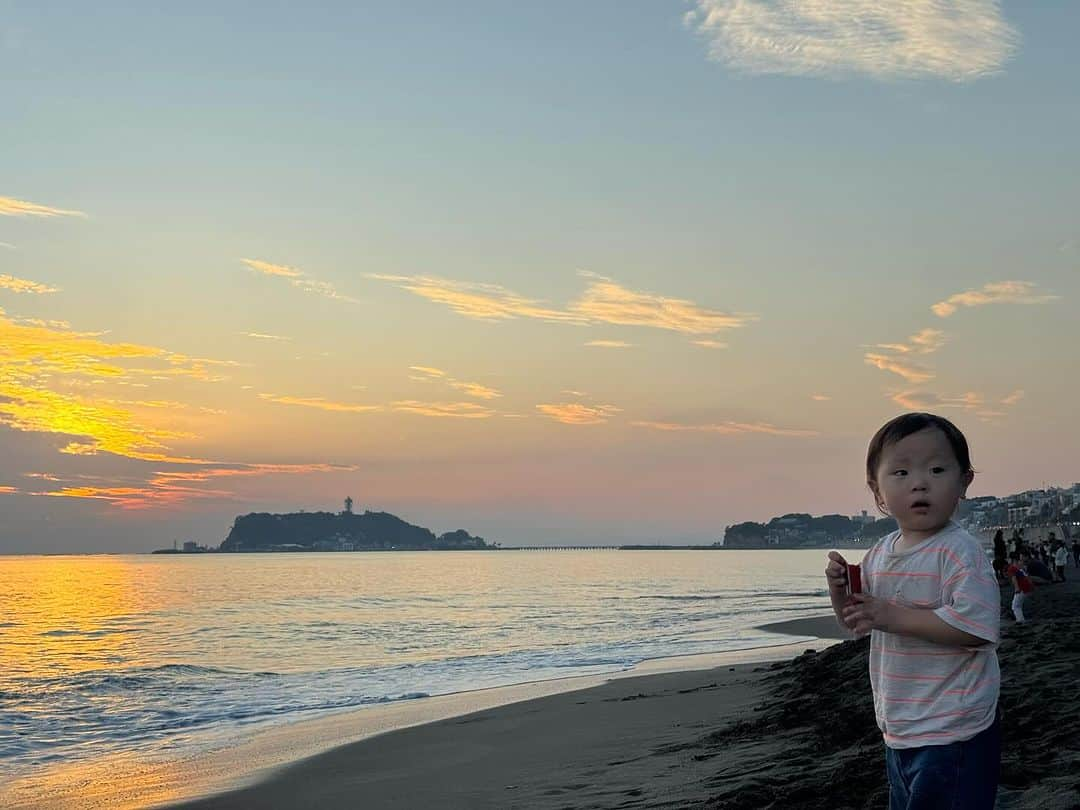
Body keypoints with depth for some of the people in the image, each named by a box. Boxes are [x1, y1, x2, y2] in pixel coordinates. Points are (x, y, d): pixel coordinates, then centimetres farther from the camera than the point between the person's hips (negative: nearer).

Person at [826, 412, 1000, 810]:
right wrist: (839, 589, -4)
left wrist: (894, 616, -27)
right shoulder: (880, 554, 6)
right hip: (899, 730, 8)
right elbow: (856, 622, 16)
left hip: (952, 735, -8)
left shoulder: (959, 551, -18)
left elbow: (975, 626, -28)